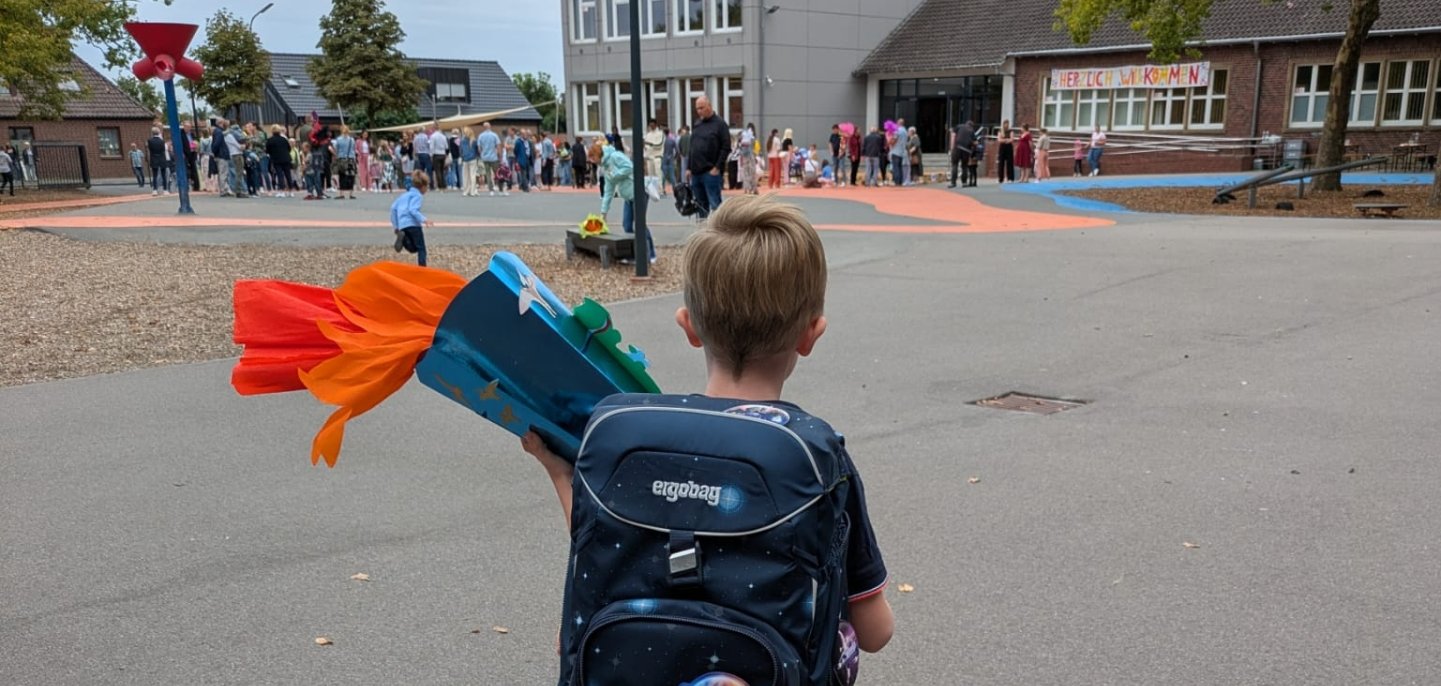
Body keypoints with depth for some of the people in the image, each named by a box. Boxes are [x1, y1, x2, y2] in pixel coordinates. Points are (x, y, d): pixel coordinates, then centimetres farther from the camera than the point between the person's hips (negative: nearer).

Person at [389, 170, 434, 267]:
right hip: (413, 224, -7)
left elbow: (393, 207, 20)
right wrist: (424, 220, -26)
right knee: (421, 249, -1)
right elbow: (413, 210, -17)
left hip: (402, 225, 7)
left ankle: (402, 237, -13)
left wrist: (395, 226, 24)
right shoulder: (418, 196, -1)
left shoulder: (404, 195, 25)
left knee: (413, 248, 14)